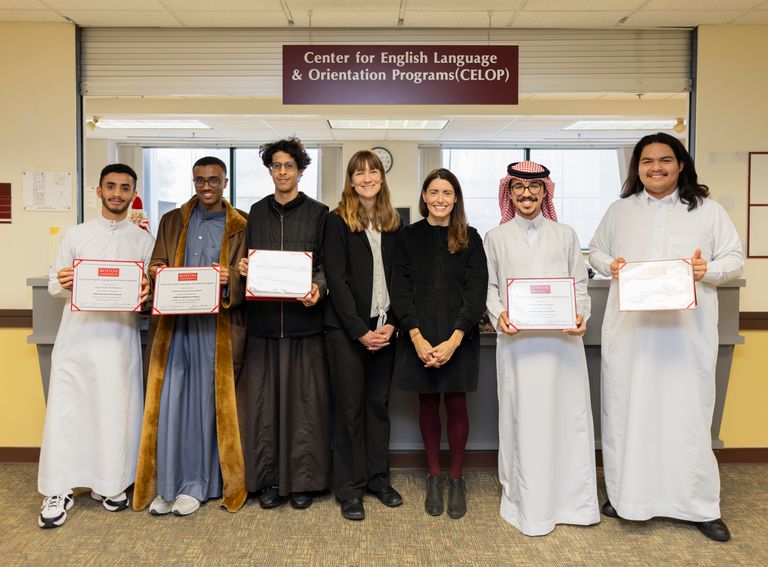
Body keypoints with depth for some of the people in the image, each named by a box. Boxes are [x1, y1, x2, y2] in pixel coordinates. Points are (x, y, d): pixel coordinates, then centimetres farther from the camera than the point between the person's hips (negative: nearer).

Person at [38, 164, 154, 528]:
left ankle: (109, 483, 19)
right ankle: (59, 490, 10)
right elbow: (54, 285, 7)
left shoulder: (143, 240, 7)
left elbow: (153, 287, 5)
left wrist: (146, 292, -17)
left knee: (115, 409, 3)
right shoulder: (76, 235, 8)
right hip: (77, 334, 0)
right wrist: (62, 283, -15)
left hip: (120, 335, 0)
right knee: (65, 407, 0)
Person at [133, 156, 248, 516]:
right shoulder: (172, 222, 14)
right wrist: (157, 272, -11)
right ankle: (166, 483, 12)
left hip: (217, 325, -2)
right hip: (174, 324, 2)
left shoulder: (240, 226, 5)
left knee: (208, 401, 2)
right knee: (169, 401, 0)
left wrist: (229, 278, -21)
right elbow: (157, 265, 12)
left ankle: (197, 483, 15)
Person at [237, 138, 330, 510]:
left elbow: (326, 265, 2)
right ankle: (268, 479, 15)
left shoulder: (318, 213, 4)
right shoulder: (257, 213, 12)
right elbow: (248, 260, 16)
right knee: (264, 399, 3)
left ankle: (303, 479, 13)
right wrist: (243, 269, -7)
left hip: (303, 318, -2)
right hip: (264, 318, 2)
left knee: (303, 397, 1)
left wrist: (317, 287, -18)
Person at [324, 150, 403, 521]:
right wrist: (361, 330, -13)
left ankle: (378, 477, 23)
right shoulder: (338, 221, -3)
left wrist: (391, 324, -5)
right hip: (347, 328, -4)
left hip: (383, 327, 4)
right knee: (350, 406, 2)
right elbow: (336, 280, -8)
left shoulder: (393, 224, 10)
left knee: (379, 403, 10)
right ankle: (350, 489, 13)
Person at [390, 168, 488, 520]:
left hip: (458, 337, -1)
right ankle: (433, 478, 23)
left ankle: (456, 479, 20)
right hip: (419, 336, 1)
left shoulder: (470, 239, 3)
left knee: (456, 405, 3)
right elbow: (401, 290, 0)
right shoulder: (408, 237, 5)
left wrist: (453, 341, -15)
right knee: (428, 404, 9)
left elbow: (476, 292, -4)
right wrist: (417, 338, -12)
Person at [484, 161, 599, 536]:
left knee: (567, 413, 4)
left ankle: (572, 498, 17)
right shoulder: (496, 238, 9)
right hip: (518, 340, -1)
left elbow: (580, 284, 10)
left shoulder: (565, 235, 11)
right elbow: (490, 287, 7)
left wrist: (580, 315, -7)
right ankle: (528, 503, 12)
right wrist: (499, 315, -10)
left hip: (562, 339, 1)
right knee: (524, 416, 1)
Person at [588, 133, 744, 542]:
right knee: (627, 408, 7)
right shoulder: (619, 210, 9)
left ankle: (701, 506, 15)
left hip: (687, 330, -1)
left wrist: (708, 270, -15)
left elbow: (735, 259, 6)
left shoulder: (707, 211, 5)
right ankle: (625, 494, 22)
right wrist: (610, 265, -4)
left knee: (688, 411, 2)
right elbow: (595, 250, 18)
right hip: (630, 328, 2)